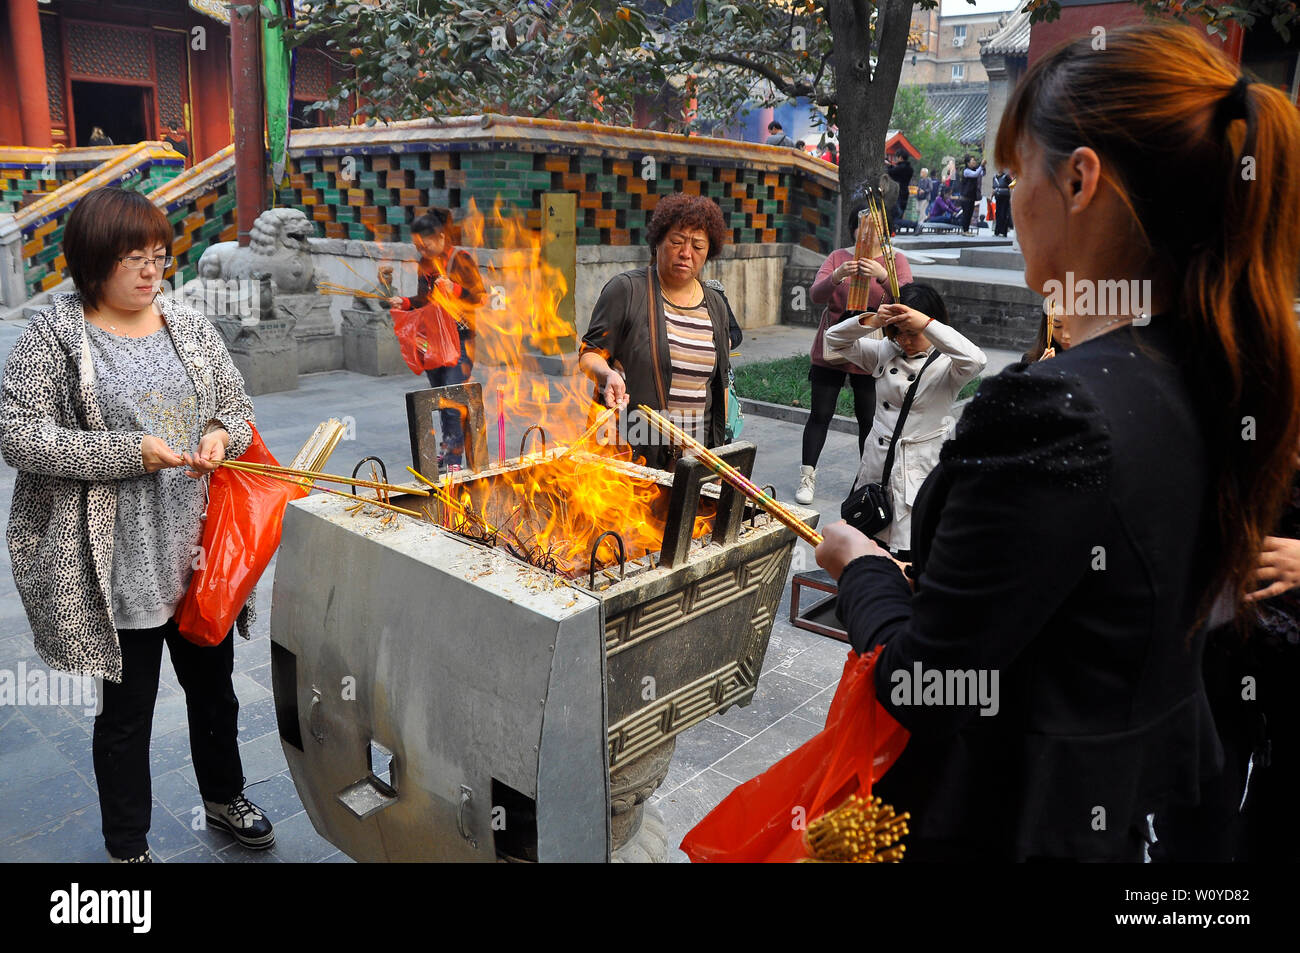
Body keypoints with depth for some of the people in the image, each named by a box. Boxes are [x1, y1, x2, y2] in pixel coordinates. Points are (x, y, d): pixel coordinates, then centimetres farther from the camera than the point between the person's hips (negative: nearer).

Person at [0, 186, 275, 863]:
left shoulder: (189, 325, 7)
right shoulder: (54, 334, -7)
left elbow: (237, 407, 13)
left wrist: (221, 436, -9)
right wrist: (129, 451, -19)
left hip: (200, 551, 5)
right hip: (117, 565, -4)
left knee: (214, 683, 19)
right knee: (127, 706, 10)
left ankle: (223, 796, 44)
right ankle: (127, 847, 31)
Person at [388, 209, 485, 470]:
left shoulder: (461, 259, -8)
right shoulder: (424, 263, 11)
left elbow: (480, 296, -9)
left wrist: (455, 290, -23)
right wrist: (404, 303, 3)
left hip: (460, 336, -7)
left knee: (452, 400, -13)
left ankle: (453, 459, -9)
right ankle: (448, 449, 24)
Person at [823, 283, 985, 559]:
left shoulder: (947, 365, -7)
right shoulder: (885, 352, 9)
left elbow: (976, 360, -29)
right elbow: (835, 339, 8)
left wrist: (926, 323, -30)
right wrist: (870, 320, -11)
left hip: (919, 472, -5)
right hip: (876, 465, 5)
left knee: (908, 554, -6)